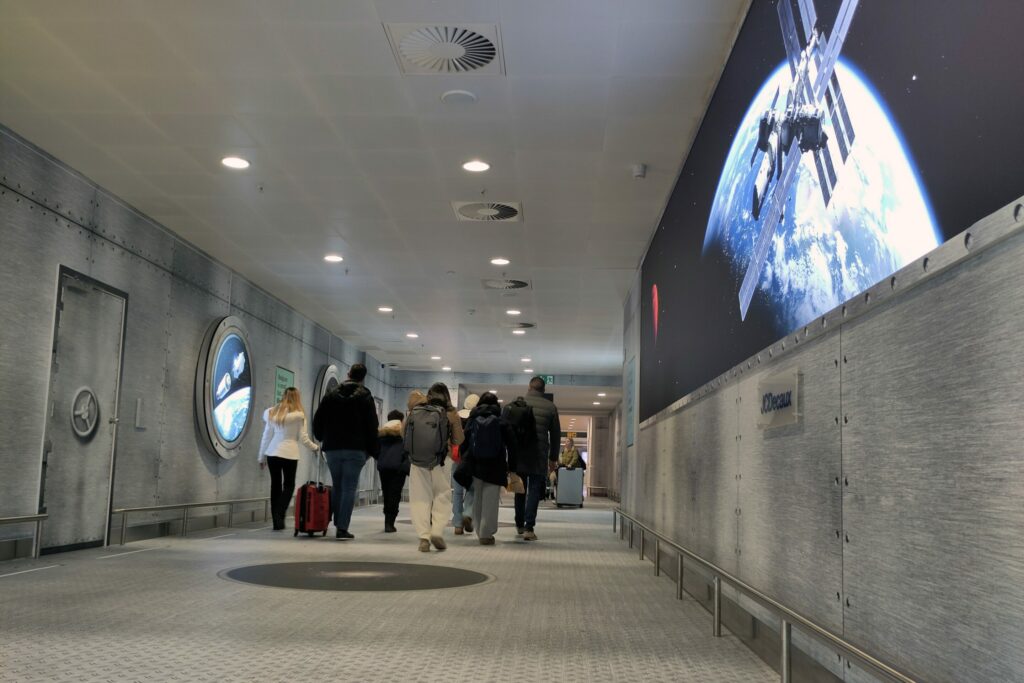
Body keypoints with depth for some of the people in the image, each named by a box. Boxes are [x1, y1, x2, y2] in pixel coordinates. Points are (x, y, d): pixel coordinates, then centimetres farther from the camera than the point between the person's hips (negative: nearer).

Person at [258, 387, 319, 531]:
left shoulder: (272, 413, 4)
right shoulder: (299, 415, -6)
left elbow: (266, 436, 6)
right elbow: (303, 438, -4)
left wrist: (261, 457, 13)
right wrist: (315, 447, 14)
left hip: (272, 453, 3)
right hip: (290, 454, -3)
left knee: (275, 485, 9)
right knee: (289, 485, 9)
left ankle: (276, 521, 10)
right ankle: (280, 514, -10)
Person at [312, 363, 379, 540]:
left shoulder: (331, 395, 9)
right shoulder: (365, 397, 0)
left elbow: (317, 421, 8)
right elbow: (372, 426, -3)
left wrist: (322, 439, 22)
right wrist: (373, 450, 3)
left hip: (332, 448, 3)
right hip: (355, 449, -3)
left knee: (337, 487, 14)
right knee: (349, 488, -3)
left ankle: (337, 524, 13)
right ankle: (342, 528, -9)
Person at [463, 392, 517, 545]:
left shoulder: (472, 421, 4)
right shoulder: (502, 422, 0)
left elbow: (463, 444, 2)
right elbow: (511, 445, -2)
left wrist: (463, 462, 12)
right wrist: (512, 468, 3)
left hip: (474, 466, 2)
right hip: (495, 467, -2)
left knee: (477, 498, 14)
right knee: (490, 500, 0)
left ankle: (480, 532, 19)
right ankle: (486, 534, -4)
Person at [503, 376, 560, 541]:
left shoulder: (516, 404, 4)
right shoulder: (550, 407, 1)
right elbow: (555, 434, 3)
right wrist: (553, 459, 11)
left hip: (518, 455, 2)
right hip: (539, 458, -2)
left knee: (520, 490, 16)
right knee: (534, 491, 0)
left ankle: (519, 525, 25)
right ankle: (529, 528, -9)